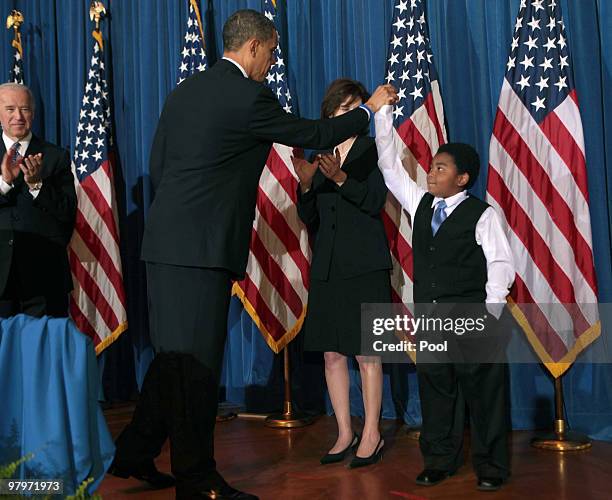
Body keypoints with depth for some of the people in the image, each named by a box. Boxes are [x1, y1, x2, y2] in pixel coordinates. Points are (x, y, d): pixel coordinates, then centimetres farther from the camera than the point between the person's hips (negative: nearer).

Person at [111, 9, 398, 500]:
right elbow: (312, 134, 1)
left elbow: (158, 165, 17)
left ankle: (134, 454, 26)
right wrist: (369, 109, 16)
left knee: (175, 356, 17)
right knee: (197, 361, -2)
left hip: (165, 242, 9)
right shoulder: (250, 97, -8)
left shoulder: (183, 91, 15)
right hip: (204, 248, -8)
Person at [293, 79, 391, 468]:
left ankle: (372, 434, 10)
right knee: (332, 353, 6)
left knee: (367, 353, -1)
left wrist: (341, 178, -22)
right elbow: (310, 219, 12)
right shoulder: (319, 155, 14)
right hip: (327, 266, 5)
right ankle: (345, 433, 17)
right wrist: (306, 186, -5)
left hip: (364, 266, -5)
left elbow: (376, 201, -10)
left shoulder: (372, 149, 2)